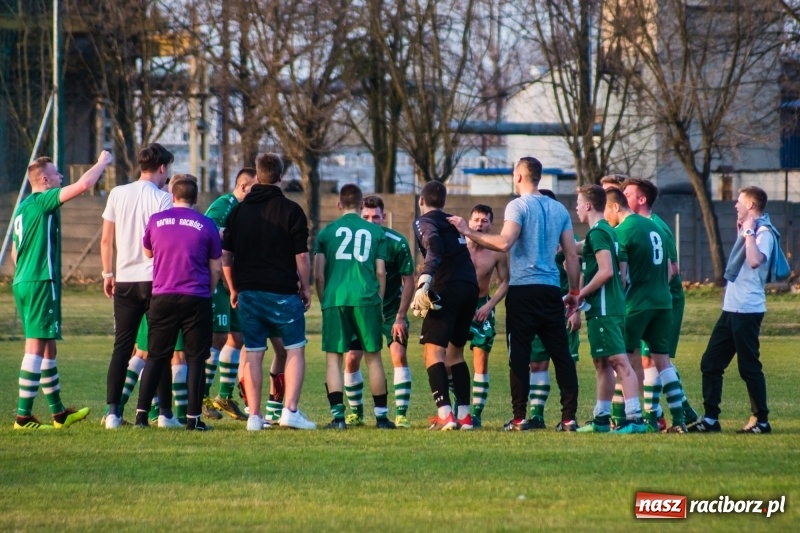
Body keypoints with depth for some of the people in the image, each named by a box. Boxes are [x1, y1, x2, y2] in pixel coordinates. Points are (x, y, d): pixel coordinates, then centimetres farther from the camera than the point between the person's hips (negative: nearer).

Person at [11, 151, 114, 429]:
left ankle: (59, 412, 25)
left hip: (22, 282, 10)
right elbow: (84, 184, -19)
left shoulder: (23, 208, 17)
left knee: (47, 347, 17)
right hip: (41, 282, -10)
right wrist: (103, 163, -4)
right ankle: (23, 415, -13)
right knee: (36, 346, -10)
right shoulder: (42, 202, -11)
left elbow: (15, 253, 25)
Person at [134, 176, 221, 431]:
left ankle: (141, 414, 1)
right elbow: (216, 268, 4)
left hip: (162, 297, 2)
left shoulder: (156, 221, 3)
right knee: (195, 358, 4)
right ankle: (193, 417, 1)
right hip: (197, 299, -2)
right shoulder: (206, 225, -1)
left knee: (156, 357, 8)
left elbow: (147, 253, 20)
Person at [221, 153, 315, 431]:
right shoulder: (290, 210, -5)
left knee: (253, 353, 7)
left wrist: (233, 289, 18)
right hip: (282, 292, -4)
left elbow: (225, 257, 7)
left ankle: (254, 415, 5)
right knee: (295, 350, 4)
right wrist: (305, 288, 6)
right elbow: (301, 256, -6)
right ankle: (290, 410, -7)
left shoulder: (238, 211, 6)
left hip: (248, 292, 4)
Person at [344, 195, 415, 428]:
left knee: (399, 355, -16)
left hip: (391, 309, -2)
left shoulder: (397, 242, -16)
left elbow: (408, 280, -10)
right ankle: (356, 413, 14)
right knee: (351, 359, -5)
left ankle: (401, 414, -12)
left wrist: (400, 317, -14)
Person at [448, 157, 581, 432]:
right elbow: (571, 255, 12)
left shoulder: (518, 206, -6)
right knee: (561, 354, 6)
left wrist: (469, 233, -12)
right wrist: (574, 291, 19)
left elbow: (504, 243, -19)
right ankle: (569, 417, 2)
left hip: (523, 288, -5)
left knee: (520, 356, 0)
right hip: (551, 291, 5)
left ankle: (519, 417, -2)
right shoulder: (559, 209, 11)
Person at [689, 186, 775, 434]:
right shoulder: (748, 230, 17)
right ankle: (710, 418, 11)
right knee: (710, 363, 9)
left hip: (747, 310, -10)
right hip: (731, 309, 10)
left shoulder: (764, 232, -13)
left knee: (749, 367, -4)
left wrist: (748, 232, -22)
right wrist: (742, 232, 23)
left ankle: (761, 420, 3)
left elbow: (755, 260, -31)